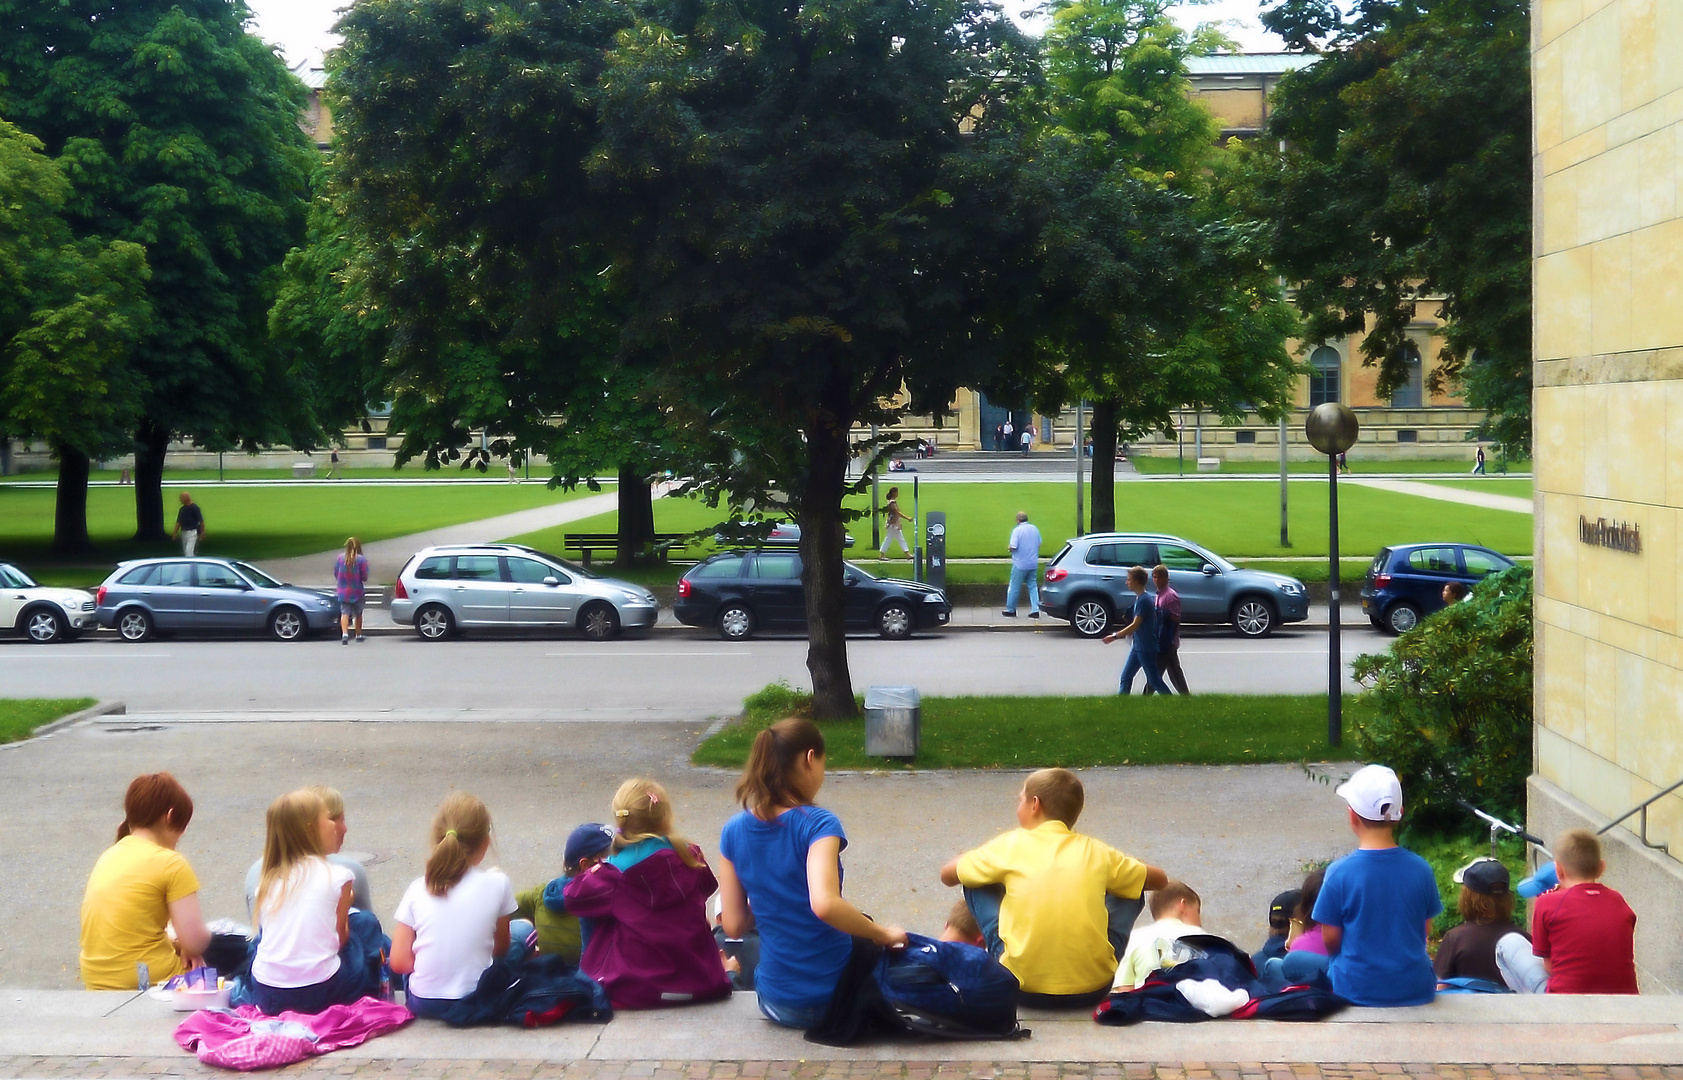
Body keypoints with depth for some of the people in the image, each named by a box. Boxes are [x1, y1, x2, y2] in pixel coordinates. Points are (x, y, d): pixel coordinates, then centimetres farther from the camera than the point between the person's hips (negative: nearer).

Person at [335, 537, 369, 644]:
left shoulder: (340, 558, -3)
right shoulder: (361, 559, -13)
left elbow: (335, 574, 6)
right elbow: (364, 577, -12)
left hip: (343, 591, 1)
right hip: (357, 591, -1)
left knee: (345, 613, -4)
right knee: (358, 614, 16)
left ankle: (345, 634, -25)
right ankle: (358, 635, 28)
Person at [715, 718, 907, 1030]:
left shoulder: (733, 832, -2)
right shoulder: (818, 824, -19)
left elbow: (733, 926, 1)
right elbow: (825, 904, -34)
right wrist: (882, 933, -21)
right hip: (833, 994, -5)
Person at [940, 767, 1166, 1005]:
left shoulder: (1011, 845, 2)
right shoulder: (1096, 851, 6)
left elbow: (947, 875, 14)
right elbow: (1159, 879, 22)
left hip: (1024, 988, -2)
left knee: (975, 882, 18)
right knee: (1130, 891, 25)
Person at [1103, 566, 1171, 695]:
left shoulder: (1144, 600, -19)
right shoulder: (1139, 598, 11)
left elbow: (1135, 625, -22)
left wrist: (1115, 636, -18)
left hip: (1147, 648, -10)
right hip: (1138, 646, 10)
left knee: (1154, 680, -2)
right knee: (1126, 678, 9)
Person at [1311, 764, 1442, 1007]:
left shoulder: (1339, 873, -15)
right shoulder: (1420, 869, -7)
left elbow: (1331, 940, -6)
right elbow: (1426, 930, 5)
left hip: (1356, 991, -3)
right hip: (1414, 991, 3)